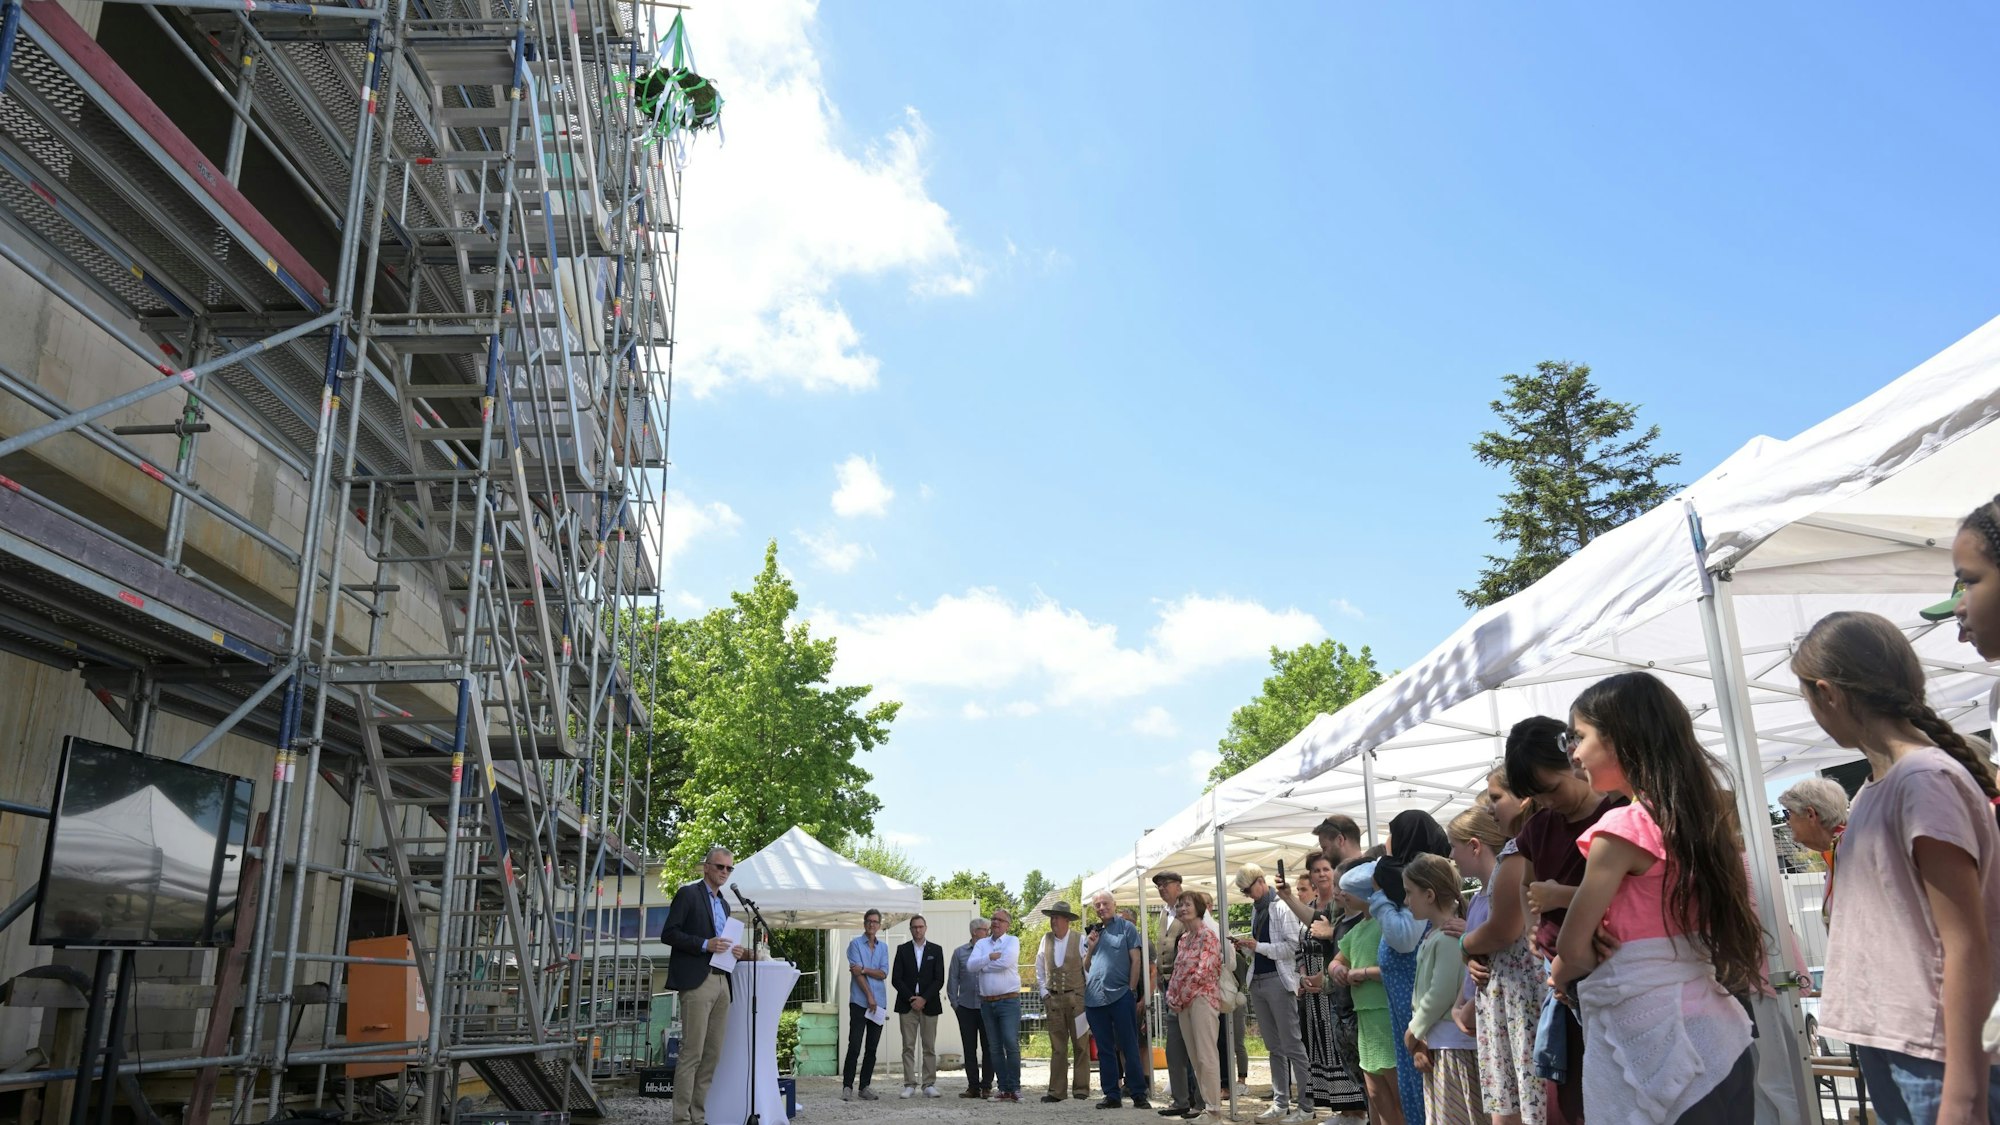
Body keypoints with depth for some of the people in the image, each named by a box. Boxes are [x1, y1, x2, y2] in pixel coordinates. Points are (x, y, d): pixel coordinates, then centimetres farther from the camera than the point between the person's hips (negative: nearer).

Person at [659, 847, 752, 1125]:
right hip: (697, 981, -7)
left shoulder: (724, 904, 22)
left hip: (722, 982, 8)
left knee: (712, 1054, 5)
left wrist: (738, 953, 5)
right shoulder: (688, 894, 0)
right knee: (692, 1052, -9)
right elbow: (668, 934, -8)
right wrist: (705, 944, -17)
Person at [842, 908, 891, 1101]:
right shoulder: (855, 944, 1)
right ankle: (847, 1087, -2)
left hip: (879, 1003, 4)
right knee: (854, 1047, -7)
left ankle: (865, 1087, 13)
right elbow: (856, 972, -7)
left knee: (872, 1048, 6)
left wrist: (864, 969, -12)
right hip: (859, 1001, -4)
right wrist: (869, 996, -11)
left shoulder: (883, 947, 13)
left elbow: (883, 974, 3)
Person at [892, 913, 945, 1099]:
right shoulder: (903, 950, 7)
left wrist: (924, 999, -9)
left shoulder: (936, 950, 7)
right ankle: (910, 1085, 3)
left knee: (929, 1047, 0)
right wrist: (911, 998, -8)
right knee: (908, 1047, -1)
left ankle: (929, 1085, 5)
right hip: (907, 1005, 0)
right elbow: (895, 979, 2)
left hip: (929, 1005, 0)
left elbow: (939, 979, 2)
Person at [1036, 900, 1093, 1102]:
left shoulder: (1080, 940, -4)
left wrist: (1087, 995, -3)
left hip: (1076, 998, -3)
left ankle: (1082, 1088, 8)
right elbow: (1039, 969, 15)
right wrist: (1044, 993, 8)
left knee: (1081, 1045, 1)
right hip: (1053, 1000, 3)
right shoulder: (1046, 939, 7)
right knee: (1057, 1047, 5)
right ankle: (1056, 1091, 8)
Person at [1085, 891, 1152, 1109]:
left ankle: (1138, 1094, 3)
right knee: (1104, 1050, 8)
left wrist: (1131, 989, -7)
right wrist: (1090, 948, 0)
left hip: (1120, 995, -5)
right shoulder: (1092, 932, 16)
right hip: (1094, 998, 5)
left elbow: (1135, 960, -1)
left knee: (1129, 1048, -2)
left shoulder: (1126, 927, 3)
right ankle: (1111, 1095, 14)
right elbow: (1085, 968, 18)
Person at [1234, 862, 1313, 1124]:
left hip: (1278, 980, -8)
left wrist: (1258, 946, -18)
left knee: (1292, 1045, -4)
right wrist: (1245, 948, 3)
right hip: (1257, 981, 8)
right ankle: (1281, 1103, 15)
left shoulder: (1281, 907, -9)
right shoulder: (1256, 909, 15)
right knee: (1274, 1047, 11)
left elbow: (1292, 946, -15)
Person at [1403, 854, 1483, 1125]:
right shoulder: (1432, 936, 14)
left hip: (1454, 1046, -10)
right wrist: (1419, 1040, 4)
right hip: (1435, 1044, 10)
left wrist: (1413, 1032, -8)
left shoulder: (1450, 936, -16)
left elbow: (1442, 993, -20)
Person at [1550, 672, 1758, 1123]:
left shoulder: (1623, 827, -16)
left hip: (1650, 1038, -8)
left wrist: (1560, 973, 9)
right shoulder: (1694, 815, 8)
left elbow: (1574, 949, -11)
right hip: (1715, 1033, 8)